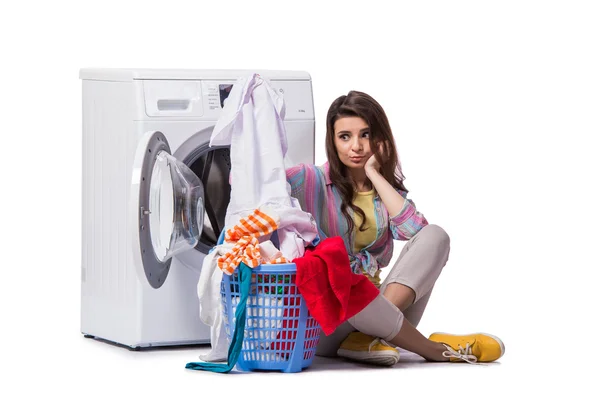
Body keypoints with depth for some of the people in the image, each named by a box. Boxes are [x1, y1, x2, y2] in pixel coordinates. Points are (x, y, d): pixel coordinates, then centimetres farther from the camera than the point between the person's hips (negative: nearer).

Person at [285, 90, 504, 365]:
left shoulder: (387, 187, 14)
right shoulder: (313, 180, 1)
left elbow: (416, 230, -9)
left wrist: (374, 174, -5)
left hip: (372, 308, 4)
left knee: (435, 236, -14)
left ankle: (369, 337, -35)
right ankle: (437, 350, -27)